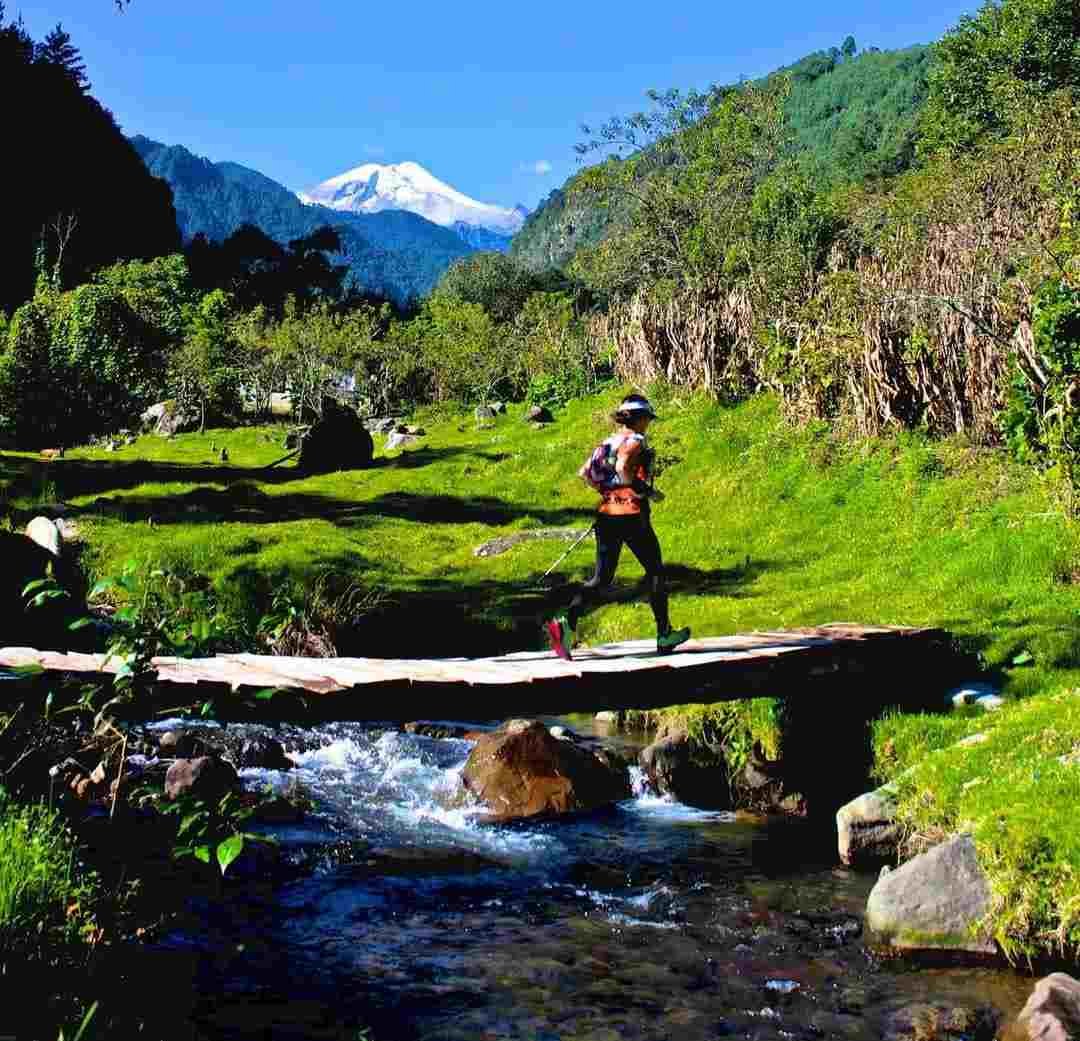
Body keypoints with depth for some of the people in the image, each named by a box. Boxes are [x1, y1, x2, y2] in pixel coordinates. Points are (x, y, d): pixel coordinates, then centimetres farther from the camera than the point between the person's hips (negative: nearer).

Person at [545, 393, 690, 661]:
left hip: (606, 515, 6)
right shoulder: (636, 440, -7)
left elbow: (584, 473, 8)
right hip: (632, 515, -6)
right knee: (655, 573, 11)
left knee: (602, 578, 5)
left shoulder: (608, 441, 13)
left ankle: (567, 622, -17)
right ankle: (664, 635, 19)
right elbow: (623, 469, -24)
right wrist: (649, 492, -13)